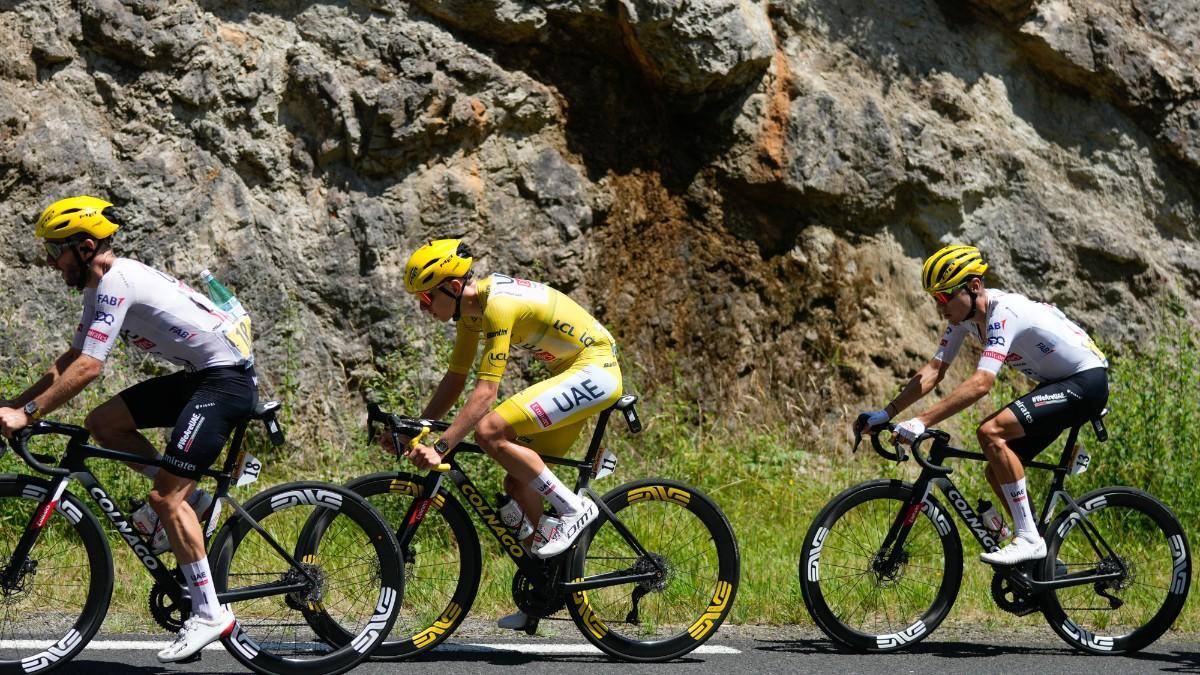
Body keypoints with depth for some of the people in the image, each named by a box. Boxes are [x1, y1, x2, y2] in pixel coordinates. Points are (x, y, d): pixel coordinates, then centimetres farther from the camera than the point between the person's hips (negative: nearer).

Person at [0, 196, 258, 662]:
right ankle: (187, 499, 11)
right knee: (103, 423, 6)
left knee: (166, 497, -14)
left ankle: (208, 614, -12)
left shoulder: (116, 283, -17)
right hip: (200, 377, 10)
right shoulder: (104, 286, 13)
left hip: (227, 378, -10)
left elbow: (88, 367, -25)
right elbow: (72, 360, 18)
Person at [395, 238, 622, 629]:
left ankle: (573, 508, -14)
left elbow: (485, 392, -29)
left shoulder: (498, 304, -24)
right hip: (573, 375, 10)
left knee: (490, 431, -24)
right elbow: (455, 380, 12)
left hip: (594, 370, -10)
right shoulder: (471, 307, 4)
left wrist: (440, 447, -33)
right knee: (518, 483, 7)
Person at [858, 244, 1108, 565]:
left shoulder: (1003, 312, -28)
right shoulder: (964, 314, 0)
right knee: (998, 472, 5)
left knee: (991, 432, -25)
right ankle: (1043, 561, 16)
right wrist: (886, 413, -10)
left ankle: (1029, 539, -22)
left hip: (1087, 382, -10)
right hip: (1057, 383, 10)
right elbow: (933, 371, 0)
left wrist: (922, 422, -43)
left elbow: (981, 383, -38)